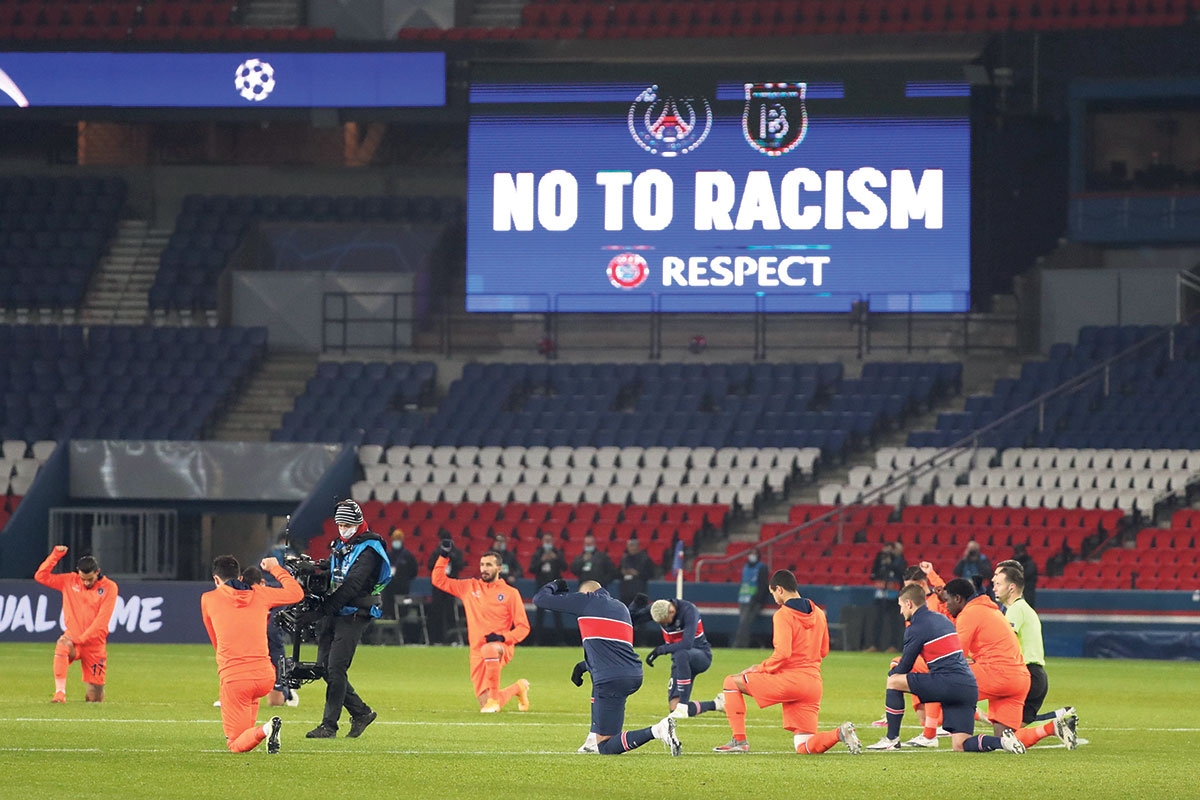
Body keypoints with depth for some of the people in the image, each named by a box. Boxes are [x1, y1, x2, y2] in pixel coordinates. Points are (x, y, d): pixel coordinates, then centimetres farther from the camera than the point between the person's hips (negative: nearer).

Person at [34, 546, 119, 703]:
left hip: (95, 644, -1)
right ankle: (60, 694, -38)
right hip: (72, 638, 1)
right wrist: (56, 555, -6)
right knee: (62, 646, -39)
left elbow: (101, 621, -11)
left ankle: (93, 689, 38)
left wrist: (80, 639, -19)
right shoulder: (69, 581, 5)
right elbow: (41, 576, 3)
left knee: (94, 699, -1)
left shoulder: (108, 588, -4)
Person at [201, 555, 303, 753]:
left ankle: (263, 731, -27)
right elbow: (296, 593, 23)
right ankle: (251, 728, 32)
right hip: (265, 677, 4)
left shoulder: (208, 599, 6)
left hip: (233, 678, -4)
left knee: (236, 745, 0)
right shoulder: (260, 594, 9)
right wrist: (275, 569, 36)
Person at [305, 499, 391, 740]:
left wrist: (325, 608, -27)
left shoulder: (369, 549, -10)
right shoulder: (340, 545, 18)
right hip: (334, 613, 9)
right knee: (324, 666, 5)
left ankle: (329, 726, -11)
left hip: (354, 615, -9)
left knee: (336, 668, -13)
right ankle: (361, 712, 19)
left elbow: (352, 584, -20)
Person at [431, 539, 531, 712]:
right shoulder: (469, 587, 12)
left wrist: (503, 637, -16)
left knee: (489, 650, -43)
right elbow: (439, 581, 15)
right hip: (477, 651, 4)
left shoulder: (510, 593, 2)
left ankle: (494, 697, -29)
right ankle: (518, 688, 31)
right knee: (485, 705, 0)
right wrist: (443, 556, 3)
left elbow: (523, 627, 1)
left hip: (502, 647, -4)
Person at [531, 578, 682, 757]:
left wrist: (554, 586, 33)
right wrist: (582, 666, 38)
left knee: (606, 747, -5)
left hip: (611, 680, -8)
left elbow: (540, 599, 13)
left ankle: (656, 731, -26)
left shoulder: (586, 600, 6)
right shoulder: (621, 607, 26)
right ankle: (593, 740, 36)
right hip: (634, 676, 8)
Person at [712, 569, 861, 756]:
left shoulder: (783, 615, -8)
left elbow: (782, 653, -17)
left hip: (790, 679, -7)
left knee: (732, 682, 8)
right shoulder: (817, 613, 15)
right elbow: (823, 651, 23)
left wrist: (761, 668, -3)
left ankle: (739, 741, 2)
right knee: (803, 747, 8)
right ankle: (840, 733, -18)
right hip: (814, 683, 7)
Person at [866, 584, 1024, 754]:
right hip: (969, 687, 8)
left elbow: (904, 668, 3)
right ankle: (1002, 741, -15)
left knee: (894, 681, 5)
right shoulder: (942, 619, 22)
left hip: (948, 684, -8)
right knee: (959, 746, 6)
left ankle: (892, 739, 7)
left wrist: (892, 672, 27)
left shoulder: (916, 628, -2)